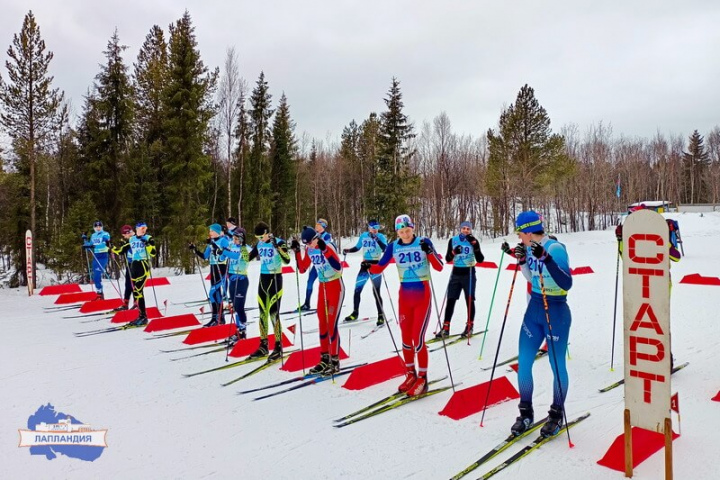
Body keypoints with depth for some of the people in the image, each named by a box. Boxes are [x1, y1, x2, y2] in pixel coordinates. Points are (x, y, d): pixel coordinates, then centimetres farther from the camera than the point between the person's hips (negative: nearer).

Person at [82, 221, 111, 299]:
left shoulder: (105, 234, -4)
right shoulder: (93, 236, 16)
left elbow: (105, 245, -21)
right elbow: (90, 246, 20)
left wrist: (93, 246, -31)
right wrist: (85, 240, 8)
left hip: (103, 257, -7)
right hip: (95, 257, 7)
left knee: (97, 275, -17)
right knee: (95, 276, 9)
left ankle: (99, 293, -12)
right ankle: (99, 293, 19)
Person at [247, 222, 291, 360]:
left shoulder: (279, 242, -12)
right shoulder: (259, 244, 7)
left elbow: (287, 260, -24)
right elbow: (248, 258, 16)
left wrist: (277, 246, -32)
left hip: (275, 279, -7)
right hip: (263, 279, 7)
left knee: (273, 313, -8)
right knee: (262, 313, 9)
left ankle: (278, 348, -1)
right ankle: (263, 346, 18)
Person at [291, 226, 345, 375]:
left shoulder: (328, 246, -19)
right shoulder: (310, 250, 1)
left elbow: (338, 267, -31)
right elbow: (302, 269, 7)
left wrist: (324, 250, -36)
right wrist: (297, 251, -2)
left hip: (335, 286, -7)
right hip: (323, 287, 7)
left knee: (332, 324, -8)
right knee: (322, 323, 9)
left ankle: (335, 362, 1)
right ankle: (325, 359, 20)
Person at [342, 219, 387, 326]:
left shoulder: (381, 237, -5)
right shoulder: (363, 236, 5)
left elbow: (385, 249, -22)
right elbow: (357, 248, 17)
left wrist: (376, 239, -31)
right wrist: (348, 250, 1)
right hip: (365, 265, 4)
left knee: (376, 292, -5)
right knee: (357, 290, 6)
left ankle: (381, 315, 8)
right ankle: (355, 313, 22)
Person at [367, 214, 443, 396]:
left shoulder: (424, 242, -9)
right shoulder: (393, 247, -1)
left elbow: (439, 267, -12)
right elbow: (379, 268, 1)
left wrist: (429, 252, -28)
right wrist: (369, 267, -20)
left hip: (422, 295, -4)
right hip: (404, 295, 4)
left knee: (418, 338, -7)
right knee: (405, 337, 10)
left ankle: (422, 379, 9)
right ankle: (411, 374, 28)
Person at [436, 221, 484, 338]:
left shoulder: (474, 241, -2)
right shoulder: (453, 240, 3)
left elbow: (480, 260, -9)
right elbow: (447, 259, 4)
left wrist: (475, 245, -18)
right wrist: (453, 252, -16)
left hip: (469, 274, -2)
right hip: (456, 273, 2)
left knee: (470, 301, 2)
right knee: (450, 300, 0)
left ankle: (469, 327, 14)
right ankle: (446, 328, 3)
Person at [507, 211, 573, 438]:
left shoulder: (555, 249, -18)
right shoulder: (532, 248, 3)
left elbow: (567, 283, -26)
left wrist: (546, 258, -34)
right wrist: (522, 261, 0)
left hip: (556, 313, -7)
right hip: (534, 309, 7)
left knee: (557, 366, 7)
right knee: (523, 363, 6)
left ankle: (556, 416, 26)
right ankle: (526, 413, 22)